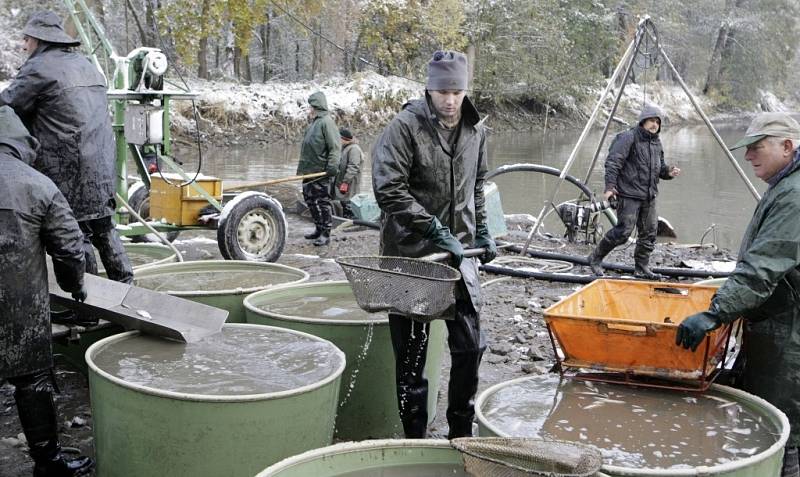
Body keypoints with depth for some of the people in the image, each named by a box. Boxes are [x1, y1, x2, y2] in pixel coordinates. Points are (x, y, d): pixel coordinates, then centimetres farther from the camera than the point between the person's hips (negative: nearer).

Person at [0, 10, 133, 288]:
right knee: (103, 227, 17)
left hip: (69, 170, -8)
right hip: (102, 164, 8)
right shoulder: (85, 65, 20)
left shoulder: (39, 68, -6)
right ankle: (125, 285, 21)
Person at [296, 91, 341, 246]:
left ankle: (326, 234, 3)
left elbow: (335, 147, -19)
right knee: (309, 199, 15)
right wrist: (302, 168, 21)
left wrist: (332, 167, -25)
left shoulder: (326, 122, -13)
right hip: (309, 171, 10)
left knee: (323, 201, -3)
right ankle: (319, 228, 27)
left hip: (322, 172, -10)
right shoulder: (314, 123, 15)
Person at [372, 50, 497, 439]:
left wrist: (482, 231, 16)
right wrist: (436, 230, -18)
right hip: (410, 252, -5)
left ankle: (461, 432, 21)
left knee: (470, 345, 4)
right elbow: (388, 189, -17)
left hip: (458, 251, 5)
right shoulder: (405, 126, -11)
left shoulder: (475, 130, 8)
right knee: (411, 352, 4)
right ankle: (415, 437, 18)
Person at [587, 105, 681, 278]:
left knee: (649, 233, 8)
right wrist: (610, 187, -25)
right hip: (629, 194, -8)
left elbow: (659, 168, 26)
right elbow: (612, 163, -16)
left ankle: (642, 268, 20)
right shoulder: (629, 138, -9)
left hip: (649, 196, 8)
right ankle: (595, 258, 4)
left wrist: (668, 172, 3)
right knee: (623, 231, -12)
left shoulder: (656, 142, 16)